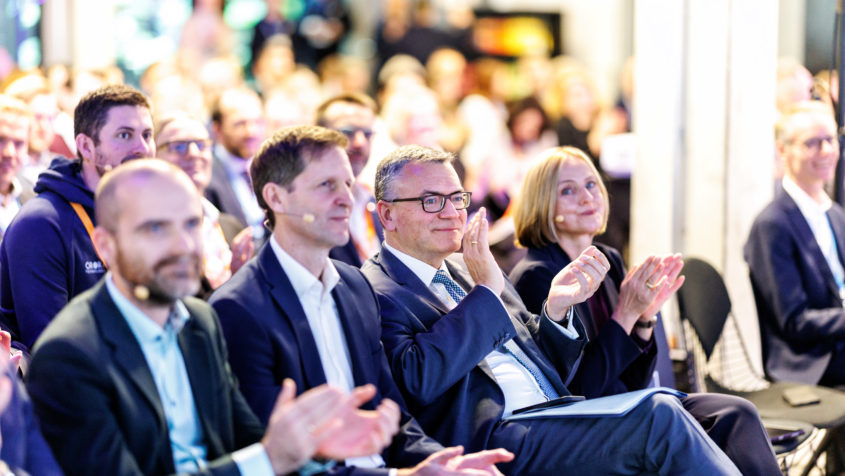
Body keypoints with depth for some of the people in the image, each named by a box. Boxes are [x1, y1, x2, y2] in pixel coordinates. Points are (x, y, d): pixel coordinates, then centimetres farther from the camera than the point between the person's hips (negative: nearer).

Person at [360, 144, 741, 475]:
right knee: (658, 416, -23)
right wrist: (486, 292, -13)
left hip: (557, 420, 8)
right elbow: (420, 379, -19)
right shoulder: (377, 293, 0)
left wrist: (556, 309, 3)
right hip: (494, 437, -8)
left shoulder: (466, 272, 24)